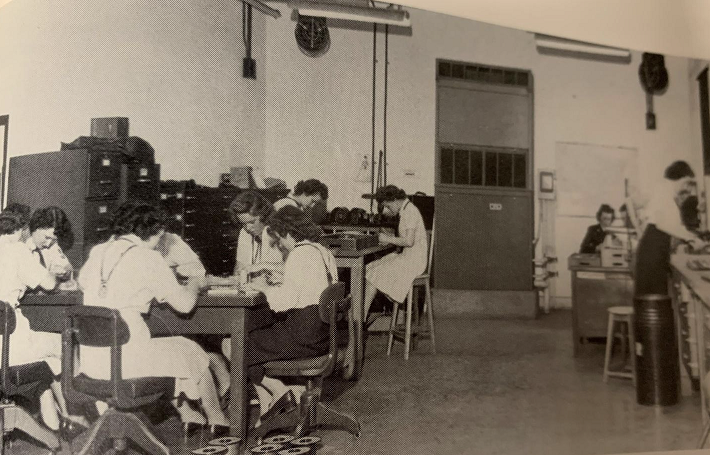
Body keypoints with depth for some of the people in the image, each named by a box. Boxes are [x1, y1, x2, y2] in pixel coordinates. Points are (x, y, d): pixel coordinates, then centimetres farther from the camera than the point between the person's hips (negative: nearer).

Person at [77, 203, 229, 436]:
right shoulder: (147, 258, -11)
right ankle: (217, 420, 35)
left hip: (90, 359, 7)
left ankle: (186, 413, 42)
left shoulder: (98, 251, 8)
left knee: (165, 348, 33)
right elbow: (184, 304, -10)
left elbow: (82, 281, 30)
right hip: (124, 358, -7)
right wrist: (194, 284, 11)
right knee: (191, 351, 18)